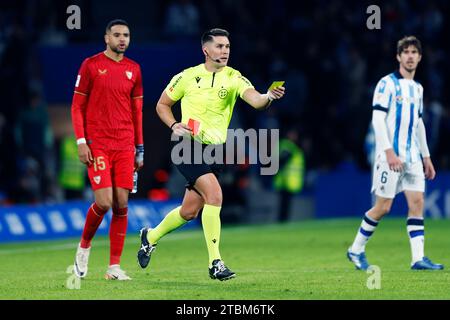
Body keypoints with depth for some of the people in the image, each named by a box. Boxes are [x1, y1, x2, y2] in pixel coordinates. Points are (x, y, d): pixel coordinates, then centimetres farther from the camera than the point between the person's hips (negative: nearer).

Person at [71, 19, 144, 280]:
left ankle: (115, 266, 5)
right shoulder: (91, 65, -1)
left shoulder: (133, 69, 11)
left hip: (125, 146, 4)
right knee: (104, 202, -13)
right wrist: (81, 141, -8)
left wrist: (140, 148, 13)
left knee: (121, 204, 0)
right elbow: (77, 106, 0)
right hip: (97, 145, -4)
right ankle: (84, 246, 15)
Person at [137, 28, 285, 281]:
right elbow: (162, 104, 11)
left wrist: (269, 96, -42)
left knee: (190, 212, 10)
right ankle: (215, 263, -19)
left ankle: (151, 236, 39)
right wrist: (174, 126, -7)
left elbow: (255, 99, -20)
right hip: (189, 146, -4)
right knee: (214, 194, -23)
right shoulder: (188, 77, -2)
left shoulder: (234, 78, -2)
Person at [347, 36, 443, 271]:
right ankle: (356, 250, 11)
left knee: (417, 203, -5)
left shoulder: (417, 88, 17)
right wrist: (389, 152, -20)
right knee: (383, 206, -5)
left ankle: (418, 258, -8)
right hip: (390, 155, -7)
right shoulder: (387, 83, -6)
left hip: (412, 157, 7)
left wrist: (426, 157, 20)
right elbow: (377, 119, -12)